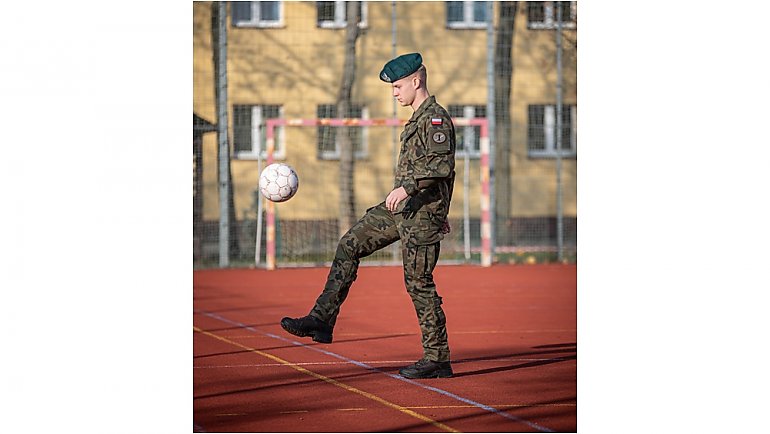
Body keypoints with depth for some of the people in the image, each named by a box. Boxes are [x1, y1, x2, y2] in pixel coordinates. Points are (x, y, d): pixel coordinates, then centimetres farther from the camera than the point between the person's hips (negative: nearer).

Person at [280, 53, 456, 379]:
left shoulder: (436, 118, -13)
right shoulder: (418, 119, 18)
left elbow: (442, 164, -25)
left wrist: (408, 187, -32)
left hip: (421, 212, -10)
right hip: (400, 208, 10)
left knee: (418, 282, -7)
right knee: (349, 246, 6)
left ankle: (437, 359, 1)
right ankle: (322, 320, 5)